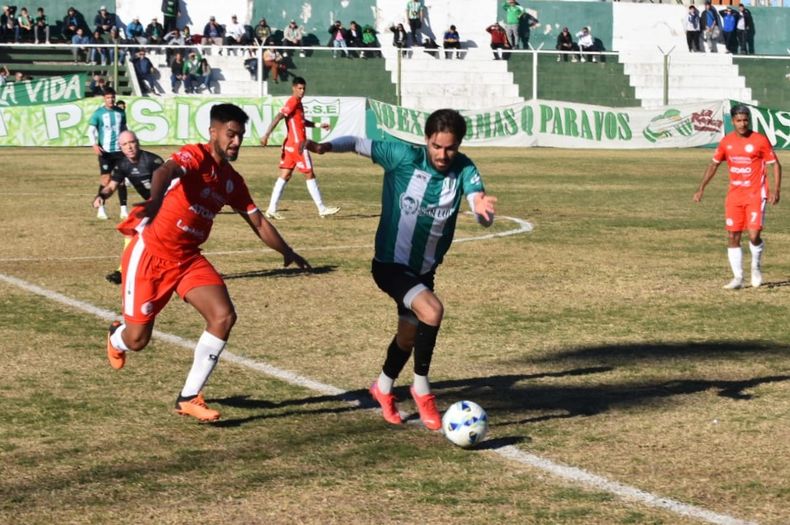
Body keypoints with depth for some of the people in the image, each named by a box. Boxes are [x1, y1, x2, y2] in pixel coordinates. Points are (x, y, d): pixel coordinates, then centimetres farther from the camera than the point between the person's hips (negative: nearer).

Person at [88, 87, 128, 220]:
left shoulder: (120, 112, 9)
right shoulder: (98, 113, -2)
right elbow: (91, 130, -4)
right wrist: (94, 145, -19)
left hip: (119, 150, 3)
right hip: (105, 151, -3)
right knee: (105, 180, -5)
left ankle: (124, 210, 6)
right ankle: (100, 209, 4)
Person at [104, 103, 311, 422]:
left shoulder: (232, 181, 6)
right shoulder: (195, 156, -17)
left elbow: (257, 222, 19)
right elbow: (165, 171, -40)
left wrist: (287, 252, 17)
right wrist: (155, 200, -61)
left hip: (188, 258, 7)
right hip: (151, 254, -7)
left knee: (224, 317, -13)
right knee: (137, 340, -1)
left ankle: (188, 398, -2)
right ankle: (115, 337, 41)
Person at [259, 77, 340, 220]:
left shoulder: (298, 103, 17)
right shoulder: (293, 102, -13)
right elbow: (278, 118, -21)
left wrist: (319, 125, 25)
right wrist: (266, 135, -27)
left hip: (290, 145, 9)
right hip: (297, 144, -9)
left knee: (285, 176, 5)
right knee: (310, 175, -1)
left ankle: (272, 209, 0)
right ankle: (322, 209, 5)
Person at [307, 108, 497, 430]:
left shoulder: (463, 170, -13)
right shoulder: (404, 157, -18)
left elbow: (485, 219, -24)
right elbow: (359, 144, -11)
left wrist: (482, 207, -49)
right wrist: (327, 146, -32)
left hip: (424, 270, 5)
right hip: (391, 264, -5)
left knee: (410, 335, 21)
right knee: (432, 312, -28)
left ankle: (383, 388, 50)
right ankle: (421, 388, -9)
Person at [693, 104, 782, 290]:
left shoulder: (760, 140, -8)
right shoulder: (726, 142, 4)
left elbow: (776, 164, -3)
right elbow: (714, 164, 15)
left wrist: (775, 190, -14)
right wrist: (701, 189, 10)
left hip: (755, 194, -4)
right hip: (734, 195, 4)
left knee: (754, 236, -14)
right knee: (732, 237, 0)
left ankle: (756, 267, 15)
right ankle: (738, 277, 10)